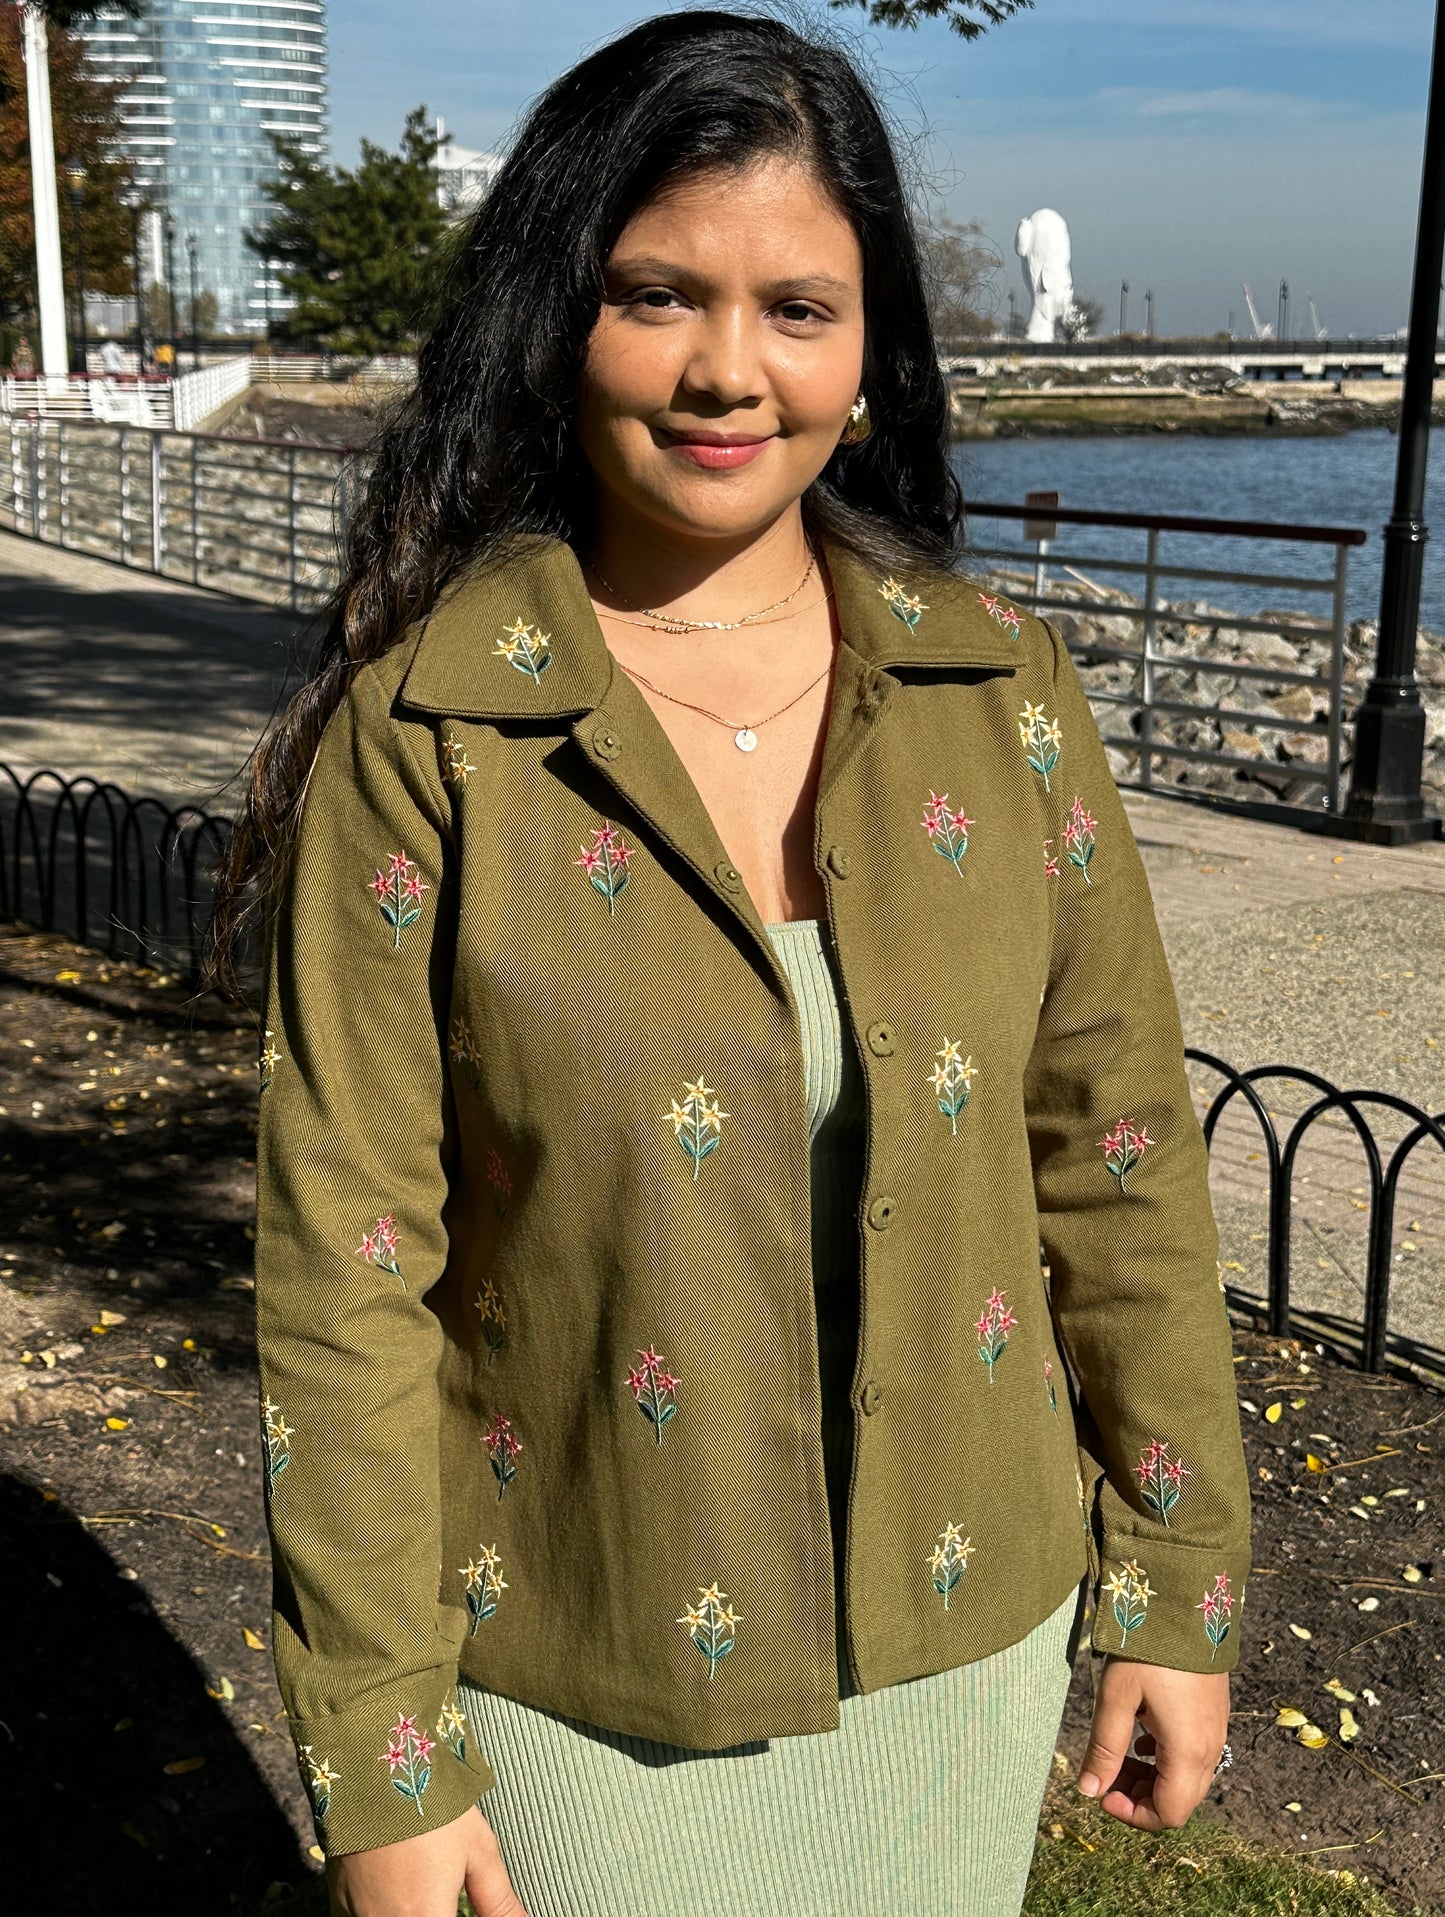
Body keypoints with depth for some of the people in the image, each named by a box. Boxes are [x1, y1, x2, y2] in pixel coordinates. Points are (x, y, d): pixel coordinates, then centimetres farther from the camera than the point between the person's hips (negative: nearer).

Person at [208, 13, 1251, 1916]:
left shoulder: (1003, 690, -5)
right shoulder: (420, 737, -14)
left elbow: (1118, 1157, 0)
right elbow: (347, 1267, -12)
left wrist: (1180, 1591, 4)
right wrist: (378, 1759, -9)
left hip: (964, 1627, 3)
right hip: (585, 1678, -2)